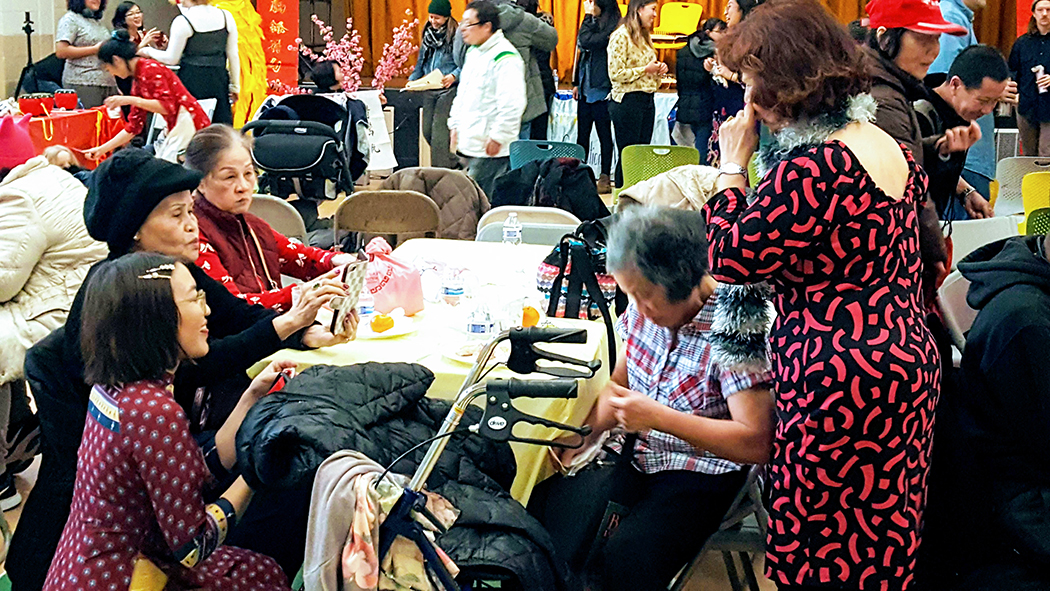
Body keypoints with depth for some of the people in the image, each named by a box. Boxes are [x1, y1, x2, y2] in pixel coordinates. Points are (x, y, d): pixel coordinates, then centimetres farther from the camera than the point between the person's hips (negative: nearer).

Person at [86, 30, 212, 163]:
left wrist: (130, 100, -20)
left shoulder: (151, 69, -11)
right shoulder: (138, 83, 17)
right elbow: (133, 127, 19)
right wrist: (102, 149, 20)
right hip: (175, 129, 9)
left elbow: (168, 107, -19)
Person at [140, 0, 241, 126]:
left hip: (191, 82, -4)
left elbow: (171, 59, -3)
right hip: (219, 80, 4)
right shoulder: (226, 16, 2)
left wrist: (148, 51, 15)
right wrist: (235, 85, 15)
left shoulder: (182, 22, -9)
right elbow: (233, 55, 7)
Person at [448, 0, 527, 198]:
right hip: (470, 144, 10)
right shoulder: (473, 52, 16)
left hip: (491, 147, -10)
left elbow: (512, 104, -21)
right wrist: (455, 125, 22)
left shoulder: (505, 58, -16)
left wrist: (498, 137, -19)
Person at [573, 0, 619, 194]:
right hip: (586, 88, 8)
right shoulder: (594, 24, 13)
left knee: (604, 134, 1)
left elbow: (586, 41, -25)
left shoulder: (612, 26, -13)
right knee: (582, 134, 11)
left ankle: (605, 178, 7)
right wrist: (577, 83, 18)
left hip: (601, 90, -8)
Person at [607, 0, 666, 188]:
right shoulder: (621, 36, -11)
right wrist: (645, 69, -14)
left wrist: (659, 69, 5)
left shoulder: (645, 36, 15)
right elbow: (615, 74, -17)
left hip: (647, 100, 8)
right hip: (628, 100, -8)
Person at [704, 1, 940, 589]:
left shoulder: (812, 168, -22)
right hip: (910, 359, 10)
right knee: (886, 533, 19)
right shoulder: (889, 147, 9)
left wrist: (733, 167, -5)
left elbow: (732, 257, -14)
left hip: (844, 382, -10)